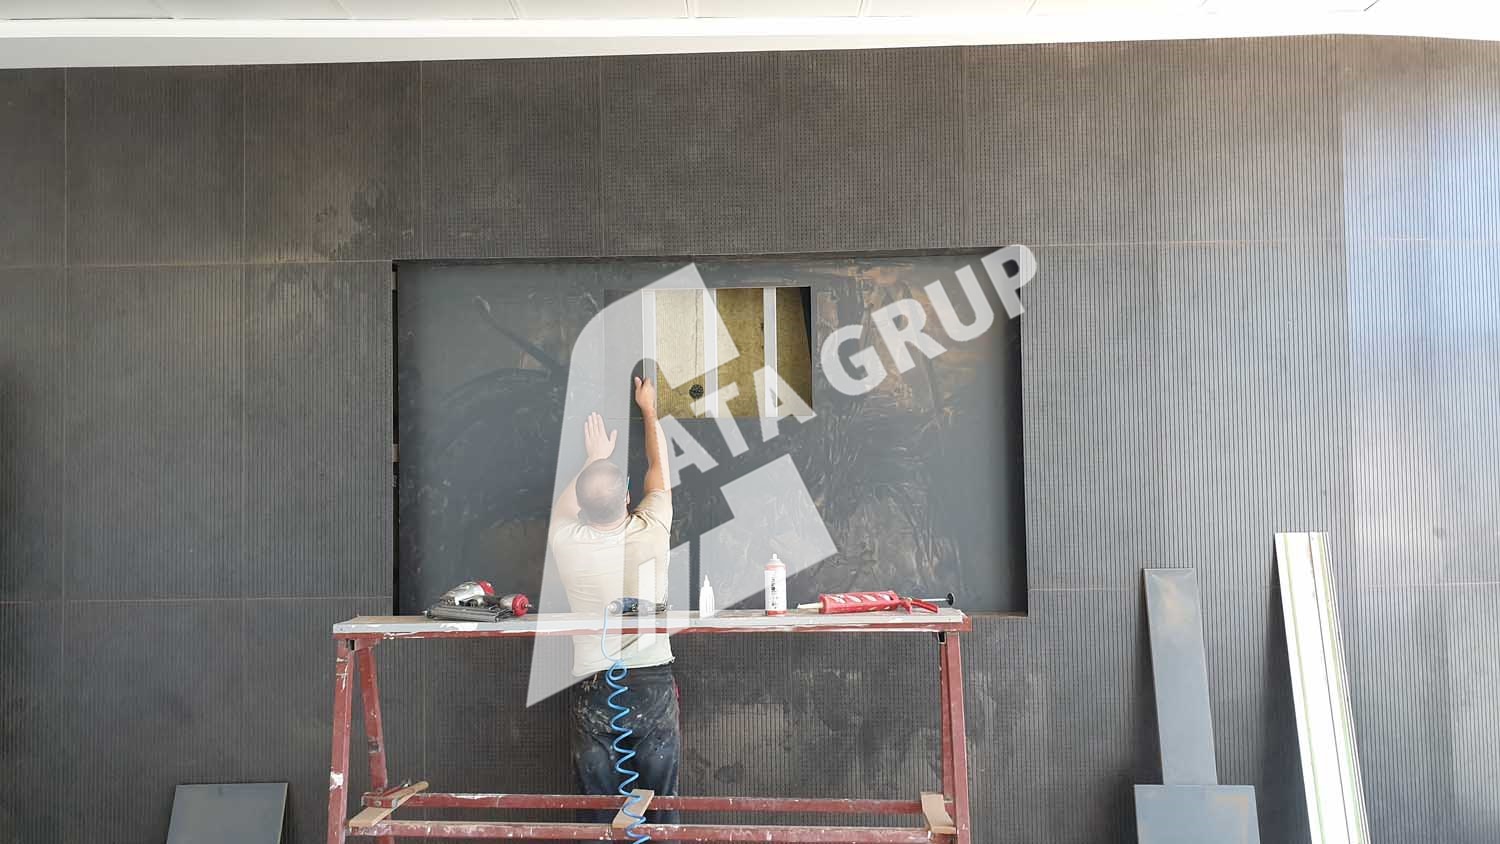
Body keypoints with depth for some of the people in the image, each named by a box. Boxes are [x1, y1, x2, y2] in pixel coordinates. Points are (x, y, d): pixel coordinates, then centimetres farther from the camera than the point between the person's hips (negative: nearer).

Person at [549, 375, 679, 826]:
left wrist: (593, 462, 29)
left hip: (594, 690, 1)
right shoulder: (650, 535, -12)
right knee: (659, 805, 11)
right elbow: (659, 471, 7)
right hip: (654, 683, 0)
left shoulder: (566, 543, -10)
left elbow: (565, 504, 16)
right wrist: (649, 410, 21)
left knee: (600, 808, 11)